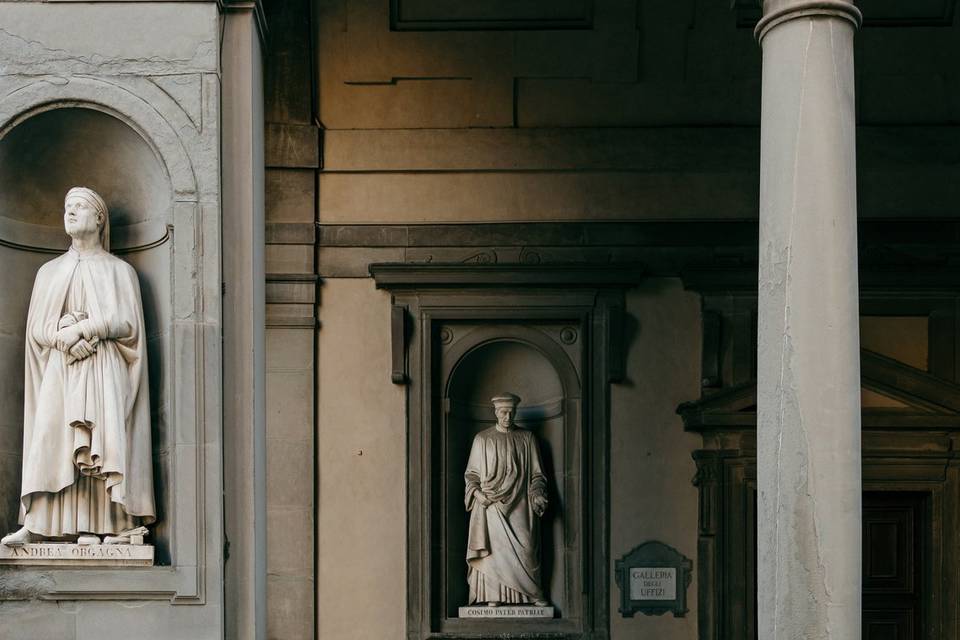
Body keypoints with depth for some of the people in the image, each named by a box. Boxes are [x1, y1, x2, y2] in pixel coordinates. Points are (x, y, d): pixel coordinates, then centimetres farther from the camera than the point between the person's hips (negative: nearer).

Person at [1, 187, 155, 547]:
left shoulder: (119, 271, 11)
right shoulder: (50, 271, 19)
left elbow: (126, 322, -1)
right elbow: (36, 327, 11)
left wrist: (81, 328, -12)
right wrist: (64, 336, -10)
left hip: (104, 371, -2)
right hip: (59, 371, 2)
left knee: (99, 446, -13)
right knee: (50, 439, -11)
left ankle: (91, 527, -14)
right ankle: (34, 524, -17)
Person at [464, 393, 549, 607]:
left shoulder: (527, 438, 9)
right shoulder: (482, 439, 8)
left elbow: (536, 474, 10)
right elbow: (471, 474, 9)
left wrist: (538, 495, -6)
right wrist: (477, 493, -8)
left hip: (519, 505, 0)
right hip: (491, 506, 0)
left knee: (524, 547, -7)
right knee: (493, 548, -7)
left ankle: (533, 595, 1)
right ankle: (493, 596, -4)